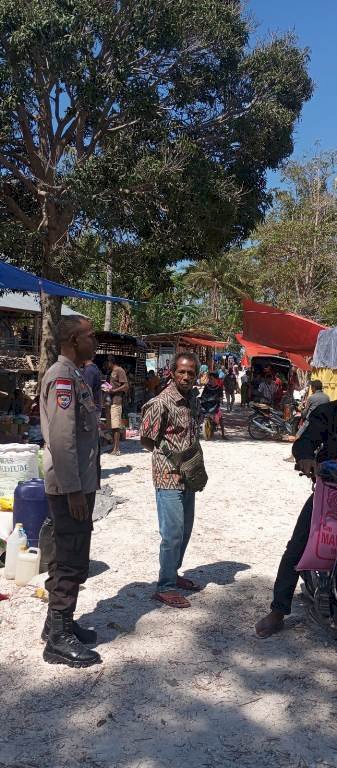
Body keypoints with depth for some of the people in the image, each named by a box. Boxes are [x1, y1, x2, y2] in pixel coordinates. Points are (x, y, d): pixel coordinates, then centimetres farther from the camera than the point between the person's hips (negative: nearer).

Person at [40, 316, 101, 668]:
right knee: (72, 562, -2)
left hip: (78, 483, 10)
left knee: (67, 557, 18)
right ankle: (58, 639, 9)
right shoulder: (62, 377, -17)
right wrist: (73, 490, -22)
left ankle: (59, 621, 31)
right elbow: (62, 439, -23)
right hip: (70, 486, -10)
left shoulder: (73, 376, 14)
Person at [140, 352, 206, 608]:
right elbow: (147, 440, -11)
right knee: (173, 533, -4)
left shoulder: (193, 399, 7)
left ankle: (173, 574, 34)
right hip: (169, 477, -8)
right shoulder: (161, 403, -16)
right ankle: (165, 587, 9)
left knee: (185, 529, 18)